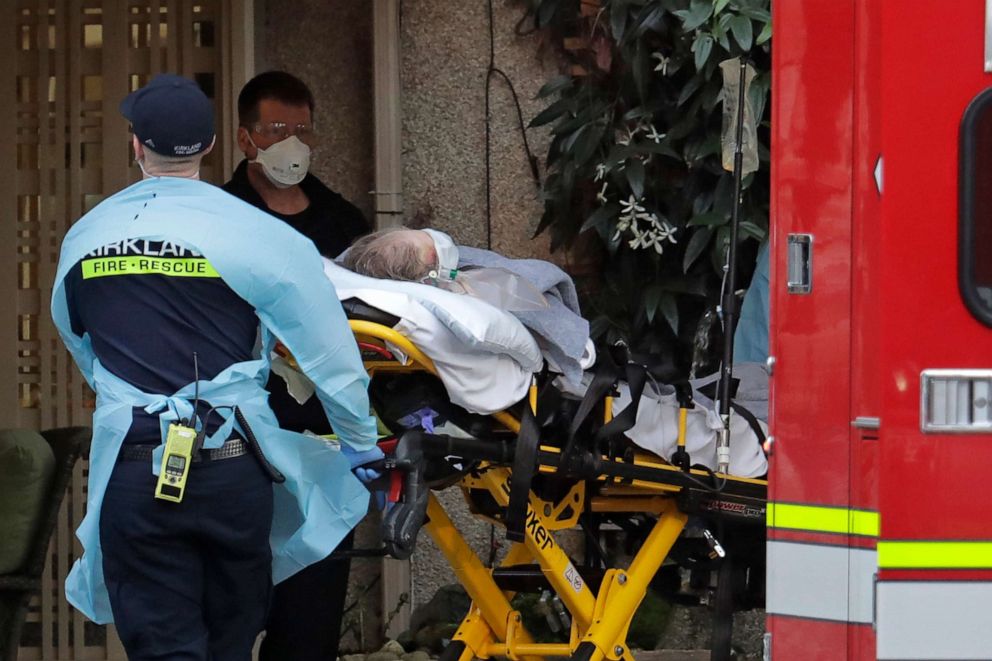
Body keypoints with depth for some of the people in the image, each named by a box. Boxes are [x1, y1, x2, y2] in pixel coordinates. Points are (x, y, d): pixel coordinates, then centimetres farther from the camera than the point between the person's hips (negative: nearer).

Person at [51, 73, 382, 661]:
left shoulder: (83, 238, 5)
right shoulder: (259, 236, -7)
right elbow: (331, 353, -5)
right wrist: (361, 443, 11)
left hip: (129, 474, 1)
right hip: (231, 471, -1)